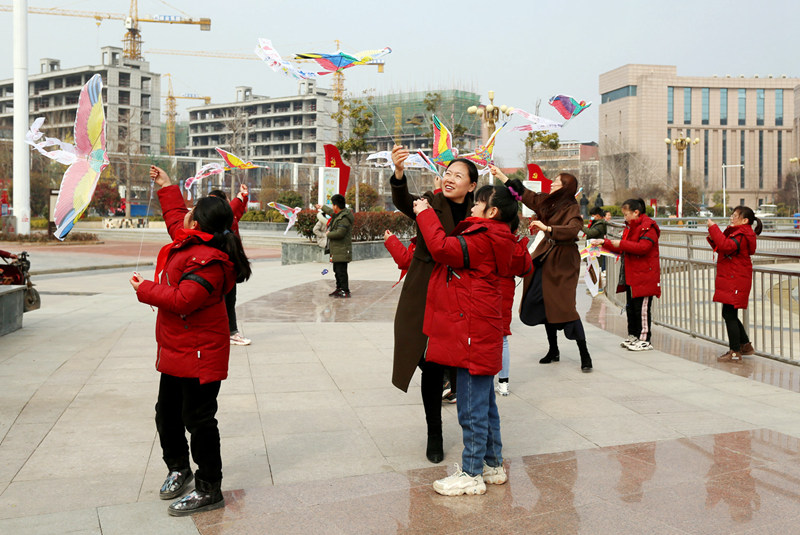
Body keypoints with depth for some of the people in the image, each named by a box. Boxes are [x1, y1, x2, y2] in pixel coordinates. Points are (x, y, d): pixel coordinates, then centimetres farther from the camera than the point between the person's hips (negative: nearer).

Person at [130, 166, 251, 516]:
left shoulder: (208, 262, -24)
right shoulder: (190, 242, 8)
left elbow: (183, 300, -30)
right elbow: (175, 219, 31)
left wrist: (146, 290, -15)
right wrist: (166, 188, 34)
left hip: (199, 355, -11)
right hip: (176, 352, 11)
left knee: (198, 419, -3)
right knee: (167, 413, 21)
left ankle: (209, 490, 9)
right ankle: (178, 469, 40)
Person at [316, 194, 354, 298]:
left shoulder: (344, 218, -20)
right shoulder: (338, 214, 12)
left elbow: (339, 233, -28)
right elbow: (332, 212, 37)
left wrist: (328, 234, -12)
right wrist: (322, 207, 52)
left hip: (342, 251, -11)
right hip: (337, 250, 11)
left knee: (341, 271, -9)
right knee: (337, 270, 18)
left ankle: (345, 291, -5)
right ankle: (339, 289, 27)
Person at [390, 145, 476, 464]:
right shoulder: (431, 203, -3)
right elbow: (403, 202, -25)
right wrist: (399, 172, -43)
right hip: (425, 297, -2)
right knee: (432, 367, 4)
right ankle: (434, 435, 20)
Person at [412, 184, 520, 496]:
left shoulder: (482, 239, -15)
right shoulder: (493, 239, 16)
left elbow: (442, 248, -26)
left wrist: (425, 214, -14)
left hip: (472, 332, -11)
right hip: (482, 331, 11)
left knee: (472, 408, -3)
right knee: (485, 403, 18)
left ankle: (471, 475, 6)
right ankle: (493, 464, 29)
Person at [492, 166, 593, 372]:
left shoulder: (572, 208, -11)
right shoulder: (546, 202, 9)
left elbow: (573, 229, -28)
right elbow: (522, 192, 17)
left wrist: (546, 227, -35)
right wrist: (500, 174, 19)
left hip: (563, 261, -7)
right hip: (546, 258, 7)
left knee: (564, 307, -12)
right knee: (546, 304, 10)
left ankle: (584, 355, -3)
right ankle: (553, 351, 23)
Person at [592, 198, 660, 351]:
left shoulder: (648, 227, -11)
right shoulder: (630, 227, 18)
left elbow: (643, 247, -25)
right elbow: (622, 248, 27)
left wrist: (621, 244, -22)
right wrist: (604, 243, 19)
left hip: (644, 276, -9)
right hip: (630, 277, 9)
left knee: (642, 308, -6)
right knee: (630, 307, 13)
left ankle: (644, 340, 0)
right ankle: (633, 336, 22)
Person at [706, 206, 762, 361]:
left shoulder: (742, 235, -15)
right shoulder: (736, 232, 18)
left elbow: (727, 246, -32)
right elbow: (721, 248, 20)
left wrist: (713, 228, -26)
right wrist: (713, 238, 3)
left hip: (735, 282, -11)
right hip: (729, 280, 11)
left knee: (729, 315, -8)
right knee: (729, 315, 16)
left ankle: (735, 352, -3)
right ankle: (745, 345, 28)